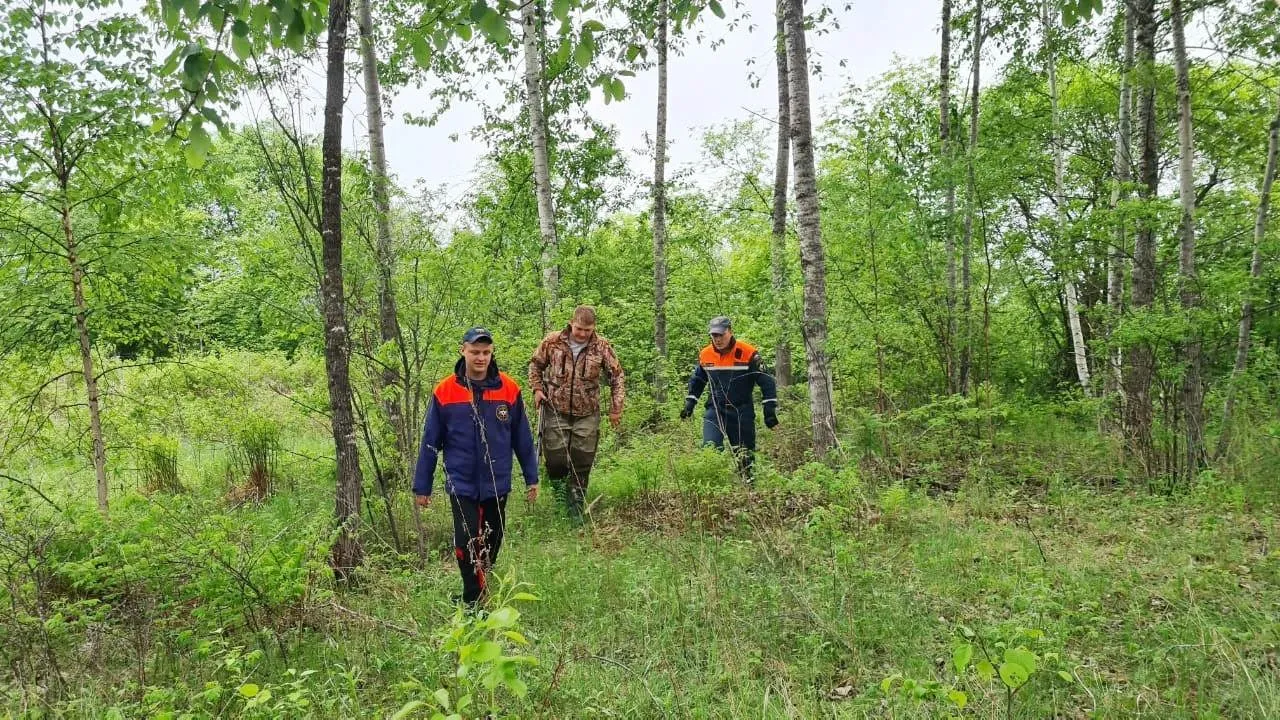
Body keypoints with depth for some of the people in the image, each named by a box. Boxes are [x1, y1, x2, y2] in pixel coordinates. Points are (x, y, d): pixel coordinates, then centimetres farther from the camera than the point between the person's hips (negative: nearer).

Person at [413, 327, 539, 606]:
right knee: (468, 544, -7)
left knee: (492, 542, 15)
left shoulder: (509, 388, -5)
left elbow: (522, 437, 3)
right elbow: (430, 443, -1)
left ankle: (483, 591, 37)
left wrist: (531, 478, 6)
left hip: (497, 484, 2)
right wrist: (422, 487, 2)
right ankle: (474, 603, 8)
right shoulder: (445, 391, -8)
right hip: (462, 484, -2)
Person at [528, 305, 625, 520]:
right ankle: (559, 492, 32)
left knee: (582, 463, 5)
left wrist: (616, 408, 1)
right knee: (555, 459, 0)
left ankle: (576, 508, 20)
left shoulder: (602, 347, -5)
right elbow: (535, 365, 11)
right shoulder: (552, 342, -5)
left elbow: (616, 376, 4)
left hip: (587, 414, 0)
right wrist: (537, 389, -2)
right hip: (556, 411, 0)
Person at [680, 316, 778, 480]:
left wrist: (770, 411, -10)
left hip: (742, 412, -2)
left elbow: (767, 382, -7)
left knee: (745, 455, 6)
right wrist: (689, 404, 14)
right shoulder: (705, 355, 1)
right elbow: (697, 380, 20)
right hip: (715, 410, 2)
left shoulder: (748, 353, -11)